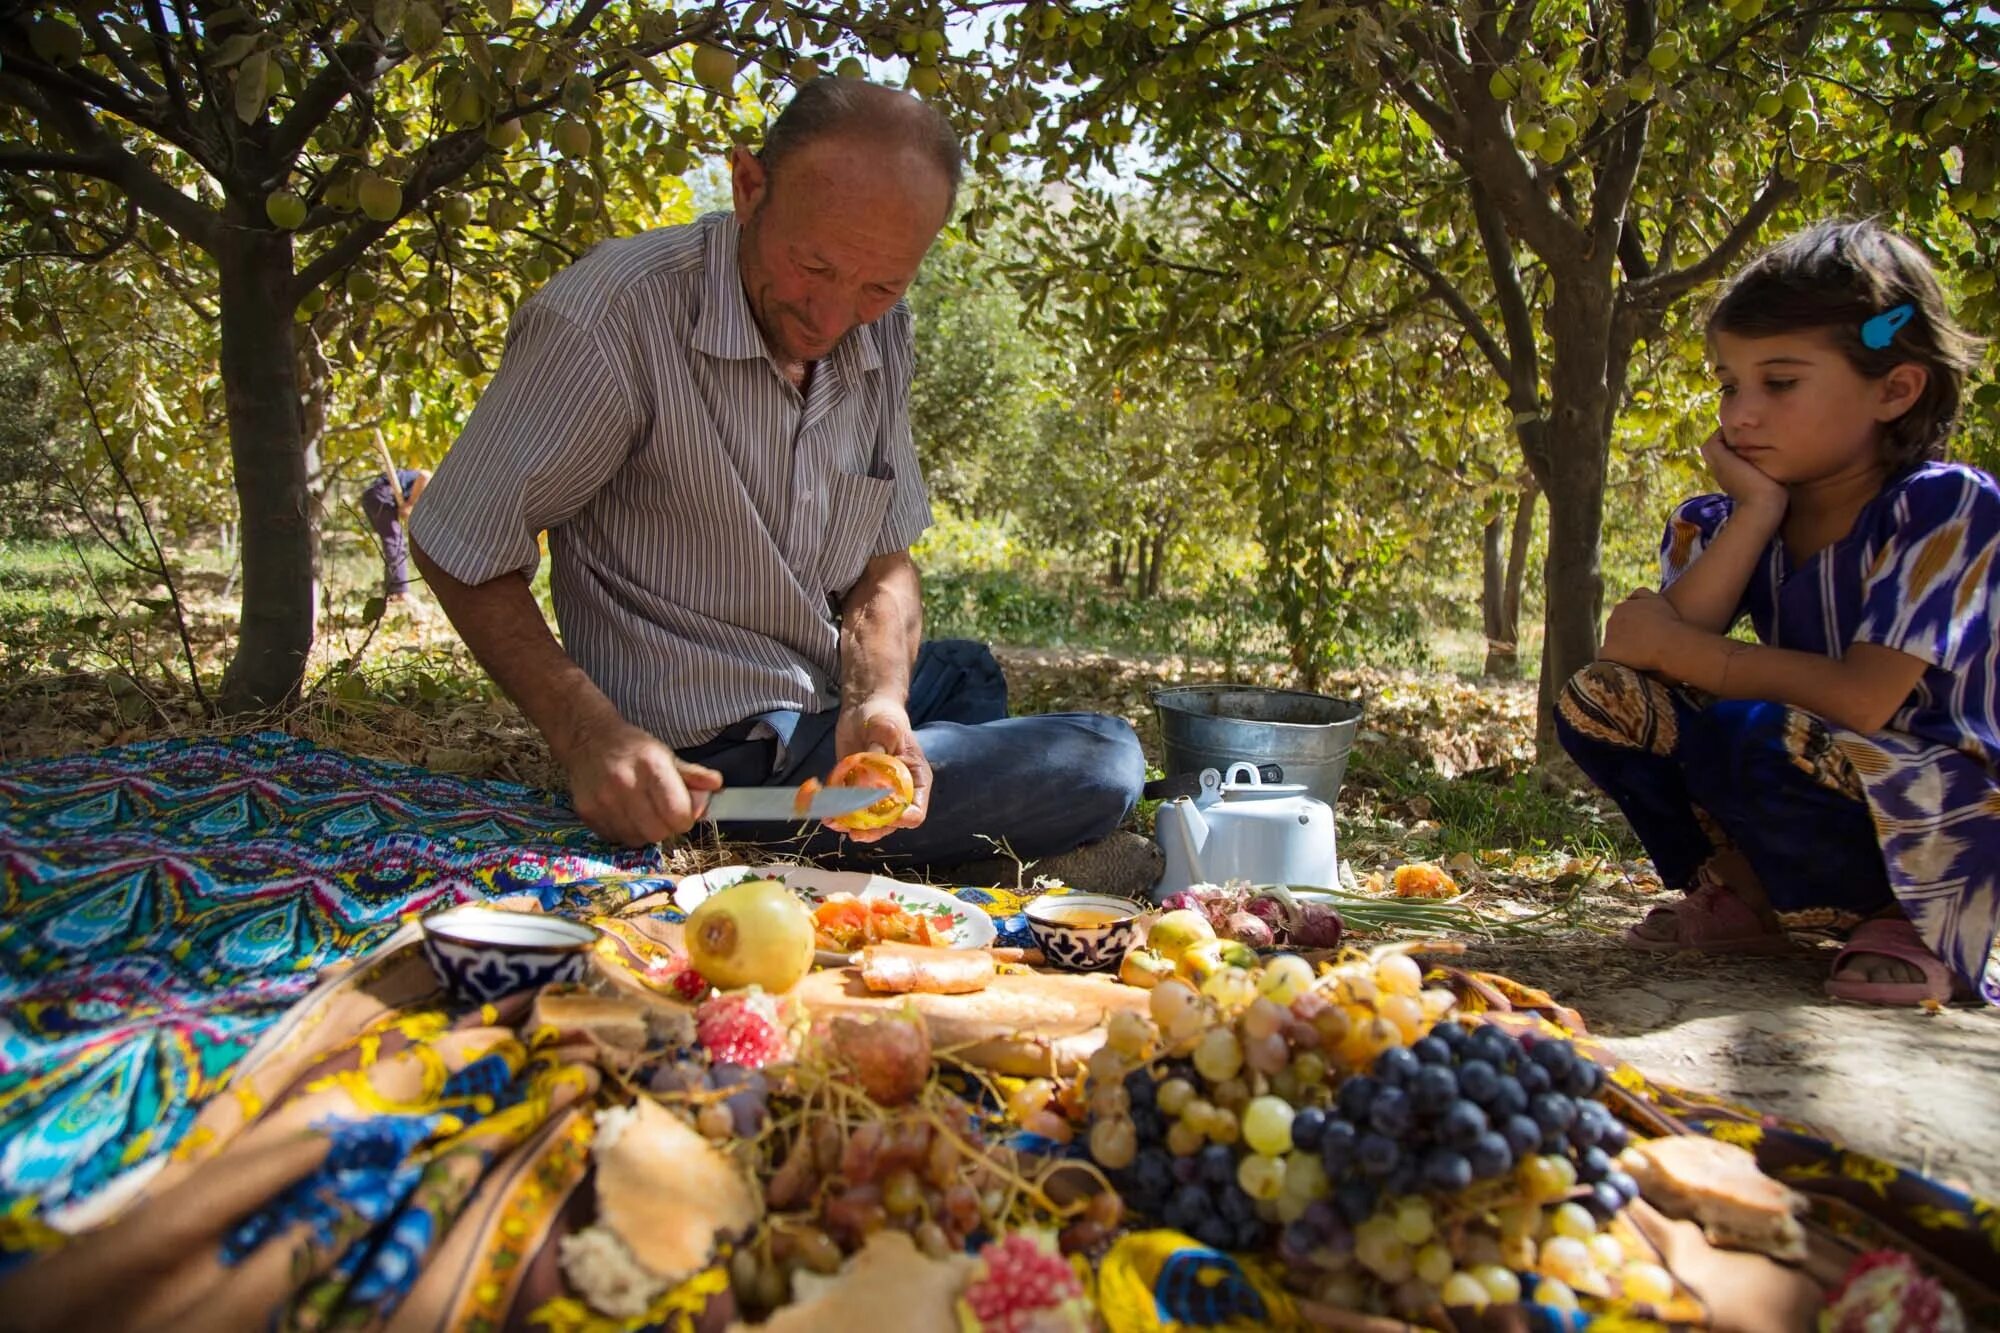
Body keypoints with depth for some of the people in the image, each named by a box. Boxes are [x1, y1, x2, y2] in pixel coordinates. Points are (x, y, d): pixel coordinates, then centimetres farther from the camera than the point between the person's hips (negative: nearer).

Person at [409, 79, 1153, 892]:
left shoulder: (879, 335, -1)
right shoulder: (613, 318, -24)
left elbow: (884, 560, 4)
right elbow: (461, 549, -16)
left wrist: (879, 699, -17)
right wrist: (588, 735, -29)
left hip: (829, 702, 8)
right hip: (710, 768, -7)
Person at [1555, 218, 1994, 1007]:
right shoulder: (1723, 524, 0)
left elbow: (1859, 703, -25)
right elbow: (1670, 640, -18)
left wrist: (1678, 649, -21)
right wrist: (1758, 509, -18)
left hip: (1934, 832, -5)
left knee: (1755, 740, -34)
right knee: (1600, 700, -12)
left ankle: (1905, 925, -5)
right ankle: (1740, 898, 3)